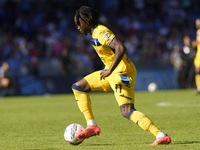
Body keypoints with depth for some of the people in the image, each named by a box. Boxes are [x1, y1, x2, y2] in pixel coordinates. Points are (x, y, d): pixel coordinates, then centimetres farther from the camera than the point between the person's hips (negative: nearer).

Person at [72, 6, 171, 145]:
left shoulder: (101, 32, -16)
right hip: (112, 73, 11)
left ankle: (162, 136, -24)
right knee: (78, 87, 12)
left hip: (122, 73, -10)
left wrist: (109, 71, -30)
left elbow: (121, 48, -29)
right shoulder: (95, 33, 14)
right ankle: (92, 126, 8)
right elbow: (119, 49, 24)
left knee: (127, 112, -21)